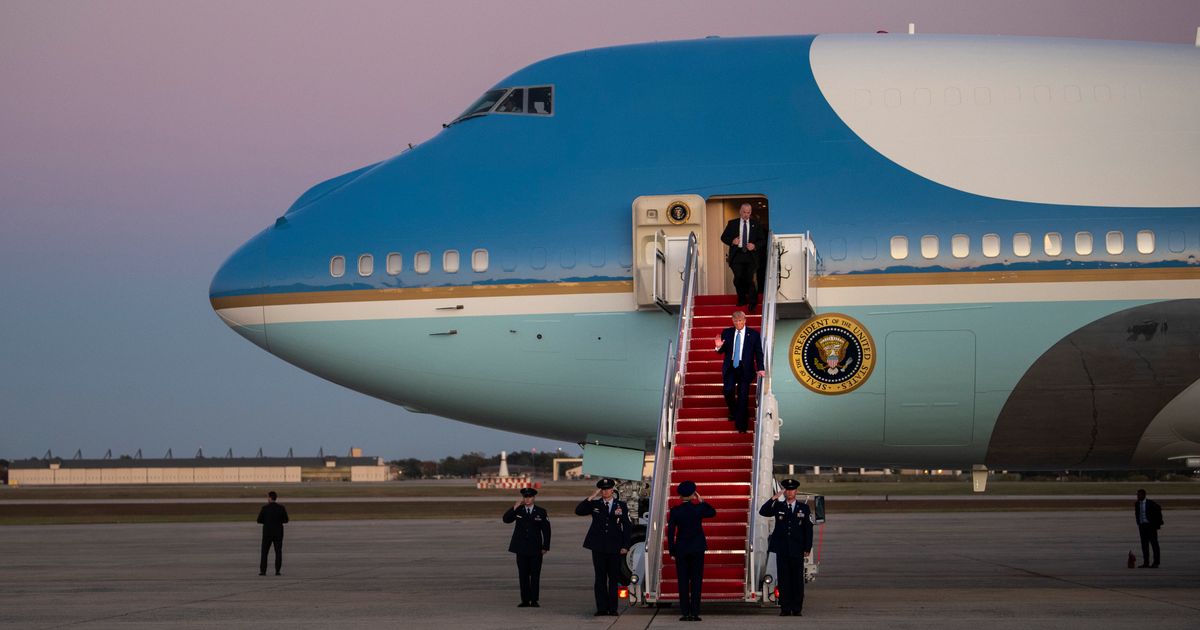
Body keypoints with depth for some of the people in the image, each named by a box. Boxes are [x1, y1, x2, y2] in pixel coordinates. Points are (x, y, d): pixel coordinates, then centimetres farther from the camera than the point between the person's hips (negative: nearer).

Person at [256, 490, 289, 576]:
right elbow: (285, 520, 2)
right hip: (278, 533, 2)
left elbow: (259, 521, -6)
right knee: (278, 552, 7)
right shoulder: (281, 508, -4)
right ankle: (277, 571, 1)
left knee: (264, 552, 6)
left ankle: (263, 571, 0)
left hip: (267, 533, -2)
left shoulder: (265, 508, -9)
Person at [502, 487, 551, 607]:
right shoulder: (518, 510, 5)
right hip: (521, 549, 1)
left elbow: (546, 530, 4)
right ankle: (525, 600, 6)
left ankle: (534, 600, 5)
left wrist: (545, 547, -1)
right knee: (523, 575, 2)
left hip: (536, 549, -1)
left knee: (535, 575, 0)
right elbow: (506, 519, -8)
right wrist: (515, 507, -15)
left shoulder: (541, 512, 2)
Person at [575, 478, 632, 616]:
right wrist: (591, 497, -12)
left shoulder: (621, 506, 5)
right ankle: (601, 608, 4)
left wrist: (625, 546, -2)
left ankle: (612, 608, 8)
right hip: (598, 547, 0)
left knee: (614, 578, 3)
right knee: (600, 578, 1)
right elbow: (578, 511, -7)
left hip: (615, 548, 0)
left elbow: (627, 527, 6)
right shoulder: (594, 504, 6)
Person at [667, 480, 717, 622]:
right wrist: (701, 501, 11)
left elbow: (670, 532, -5)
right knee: (696, 581, 3)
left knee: (683, 582, 4)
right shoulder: (698, 508, -6)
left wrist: (671, 551, 2)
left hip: (681, 550, 0)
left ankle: (685, 613, 1)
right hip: (697, 549, 0)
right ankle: (695, 613, -2)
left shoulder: (675, 511, -6)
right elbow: (713, 513, 15)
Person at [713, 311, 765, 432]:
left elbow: (758, 353, 3)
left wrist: (760, 369, -7)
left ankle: (741, 425, 5)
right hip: (730, 367, 1)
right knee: (727, 390, -17)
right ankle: (733, 411, 14)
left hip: (745, 368, -1)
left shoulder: (754, 334, 2)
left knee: (743, 396, -3)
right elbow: (722, 351, 12)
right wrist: (719, 347, -12)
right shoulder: (726, 333, 7)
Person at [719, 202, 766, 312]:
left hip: (750, 255, -1)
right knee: (738, 278, -5)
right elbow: (723, 237, 10)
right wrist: (732, 241, -9)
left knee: (749, 279, -5)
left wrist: (755, 246, -10)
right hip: (737, 254, 1)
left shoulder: (756, 225, 9)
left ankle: (752, 303, 5)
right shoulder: (732, 223, 9)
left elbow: (762, 240, 10)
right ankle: (741, 300, 15)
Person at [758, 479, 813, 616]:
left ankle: (797, 609, 5)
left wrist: (807, 548, 0)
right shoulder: (778, 506, 9)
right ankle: (785, 608, 2)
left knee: (797, 578, 0)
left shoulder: (803, 508, 8)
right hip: (782, 548, 0)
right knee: (784, 579, 0)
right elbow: (763, 512, -6)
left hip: (797, 549, 0)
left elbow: (808, 529, 6)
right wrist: (774, 498, -14)